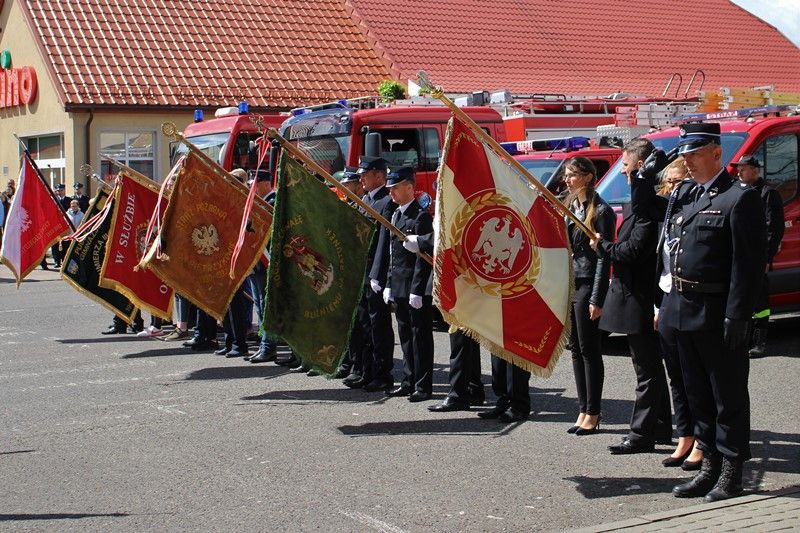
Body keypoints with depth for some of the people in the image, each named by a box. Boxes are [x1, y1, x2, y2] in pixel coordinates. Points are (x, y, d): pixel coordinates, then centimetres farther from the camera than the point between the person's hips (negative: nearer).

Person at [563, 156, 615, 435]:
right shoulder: (567, 206, 13)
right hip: (566, 284, 7)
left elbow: (604, 256, -12)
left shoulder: (601, 210, -9)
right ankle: (583, 410, 15)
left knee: (589, 350, -1)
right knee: (576, 349, 9)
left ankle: (592, 414, 6)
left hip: (587, 285, -7)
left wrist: (597, 299, -16)